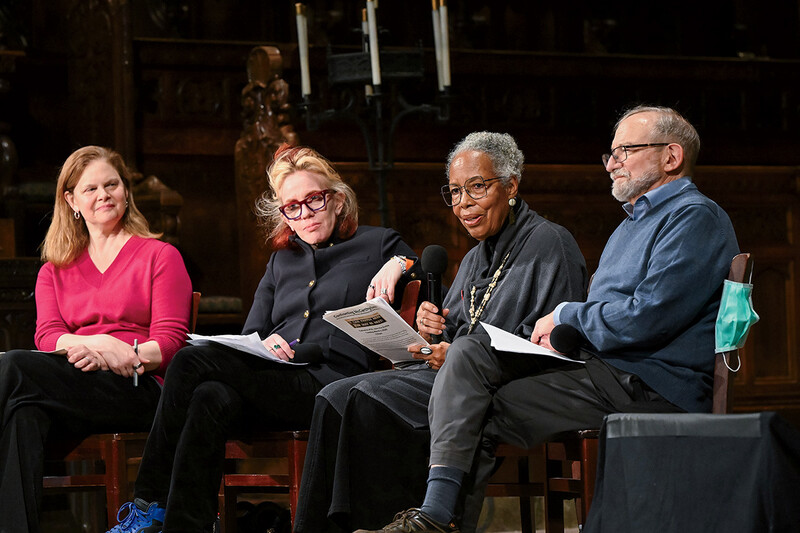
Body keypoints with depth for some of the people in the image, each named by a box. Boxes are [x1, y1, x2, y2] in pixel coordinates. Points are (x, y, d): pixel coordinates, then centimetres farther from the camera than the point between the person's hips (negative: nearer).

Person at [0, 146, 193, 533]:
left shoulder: (160, 256, 16)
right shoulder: (55, 270, 27)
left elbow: (170, 341, 5)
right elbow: (47, 337, 10)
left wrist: (126, 355, -15)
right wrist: (96, 343, -13)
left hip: (138, 389, -4)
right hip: (69, 387, 4)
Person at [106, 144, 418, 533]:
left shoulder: (379, 245, 16)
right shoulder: (282, 261, 30)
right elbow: (249, 336, 24)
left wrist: (399, 264, -5)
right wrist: (263, 343, 0)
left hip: (332, 380, -5)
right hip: (273, 378, 5)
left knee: (190, 363, -24)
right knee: (212, 399, -33)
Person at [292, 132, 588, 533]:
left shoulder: (549, 243, -4)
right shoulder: (475, 259, 24)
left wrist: (456, 354, -20)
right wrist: (433, 329, 2)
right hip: (450, 376, 9)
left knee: (371, 398, -27)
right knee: (336, 398, -11)